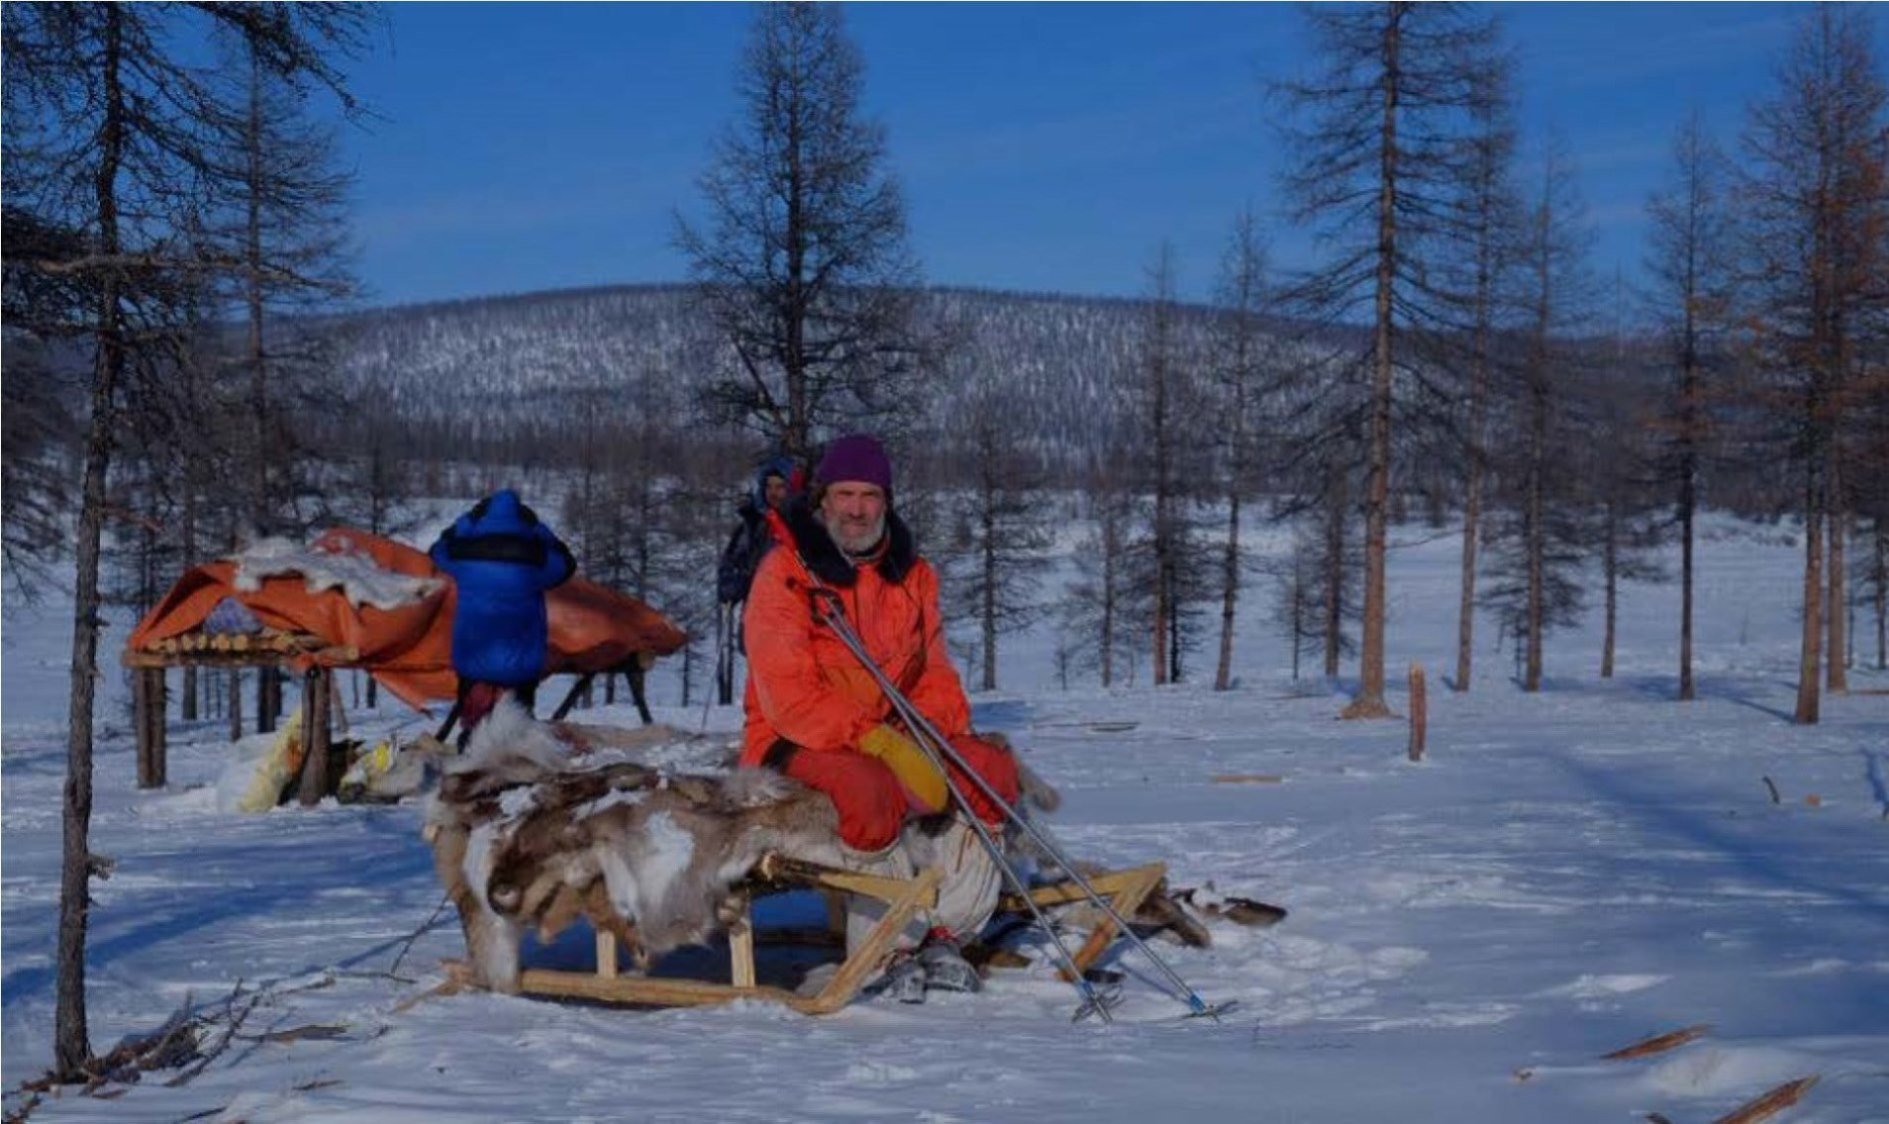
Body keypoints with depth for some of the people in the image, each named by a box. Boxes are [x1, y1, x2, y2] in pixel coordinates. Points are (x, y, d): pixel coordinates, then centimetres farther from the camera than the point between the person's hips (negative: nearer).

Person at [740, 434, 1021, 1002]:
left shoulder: (911, 573, 9)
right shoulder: (786, 573, -11)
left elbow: (934, 675, 11)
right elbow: (789, 699, -20)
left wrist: (935, 735, -13)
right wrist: (885, 745, -28)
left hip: (893, 738, 6)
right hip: (796, 743, -6)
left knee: (993, 772, -14)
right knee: (870, 791, -36)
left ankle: (943, 935, -6)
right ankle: (891, 951, -15)